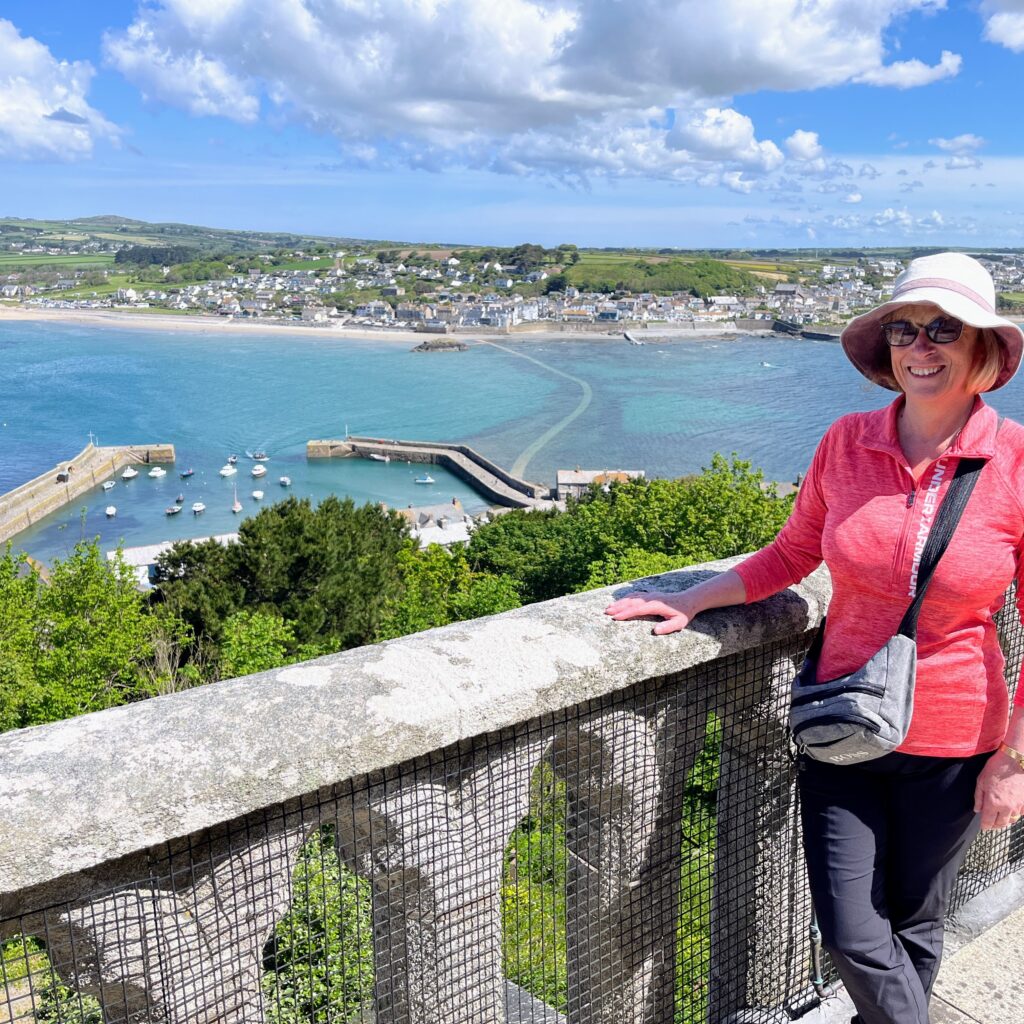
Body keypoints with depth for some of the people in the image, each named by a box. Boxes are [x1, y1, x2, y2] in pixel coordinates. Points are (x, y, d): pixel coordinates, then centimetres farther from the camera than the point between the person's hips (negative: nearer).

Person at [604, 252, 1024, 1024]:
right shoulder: (847, 442, -5)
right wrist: (688, 601, -1)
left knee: (912, 927, 18)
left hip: (951, 741, -1)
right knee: (850, 938, 5)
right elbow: (792, 555, 6)